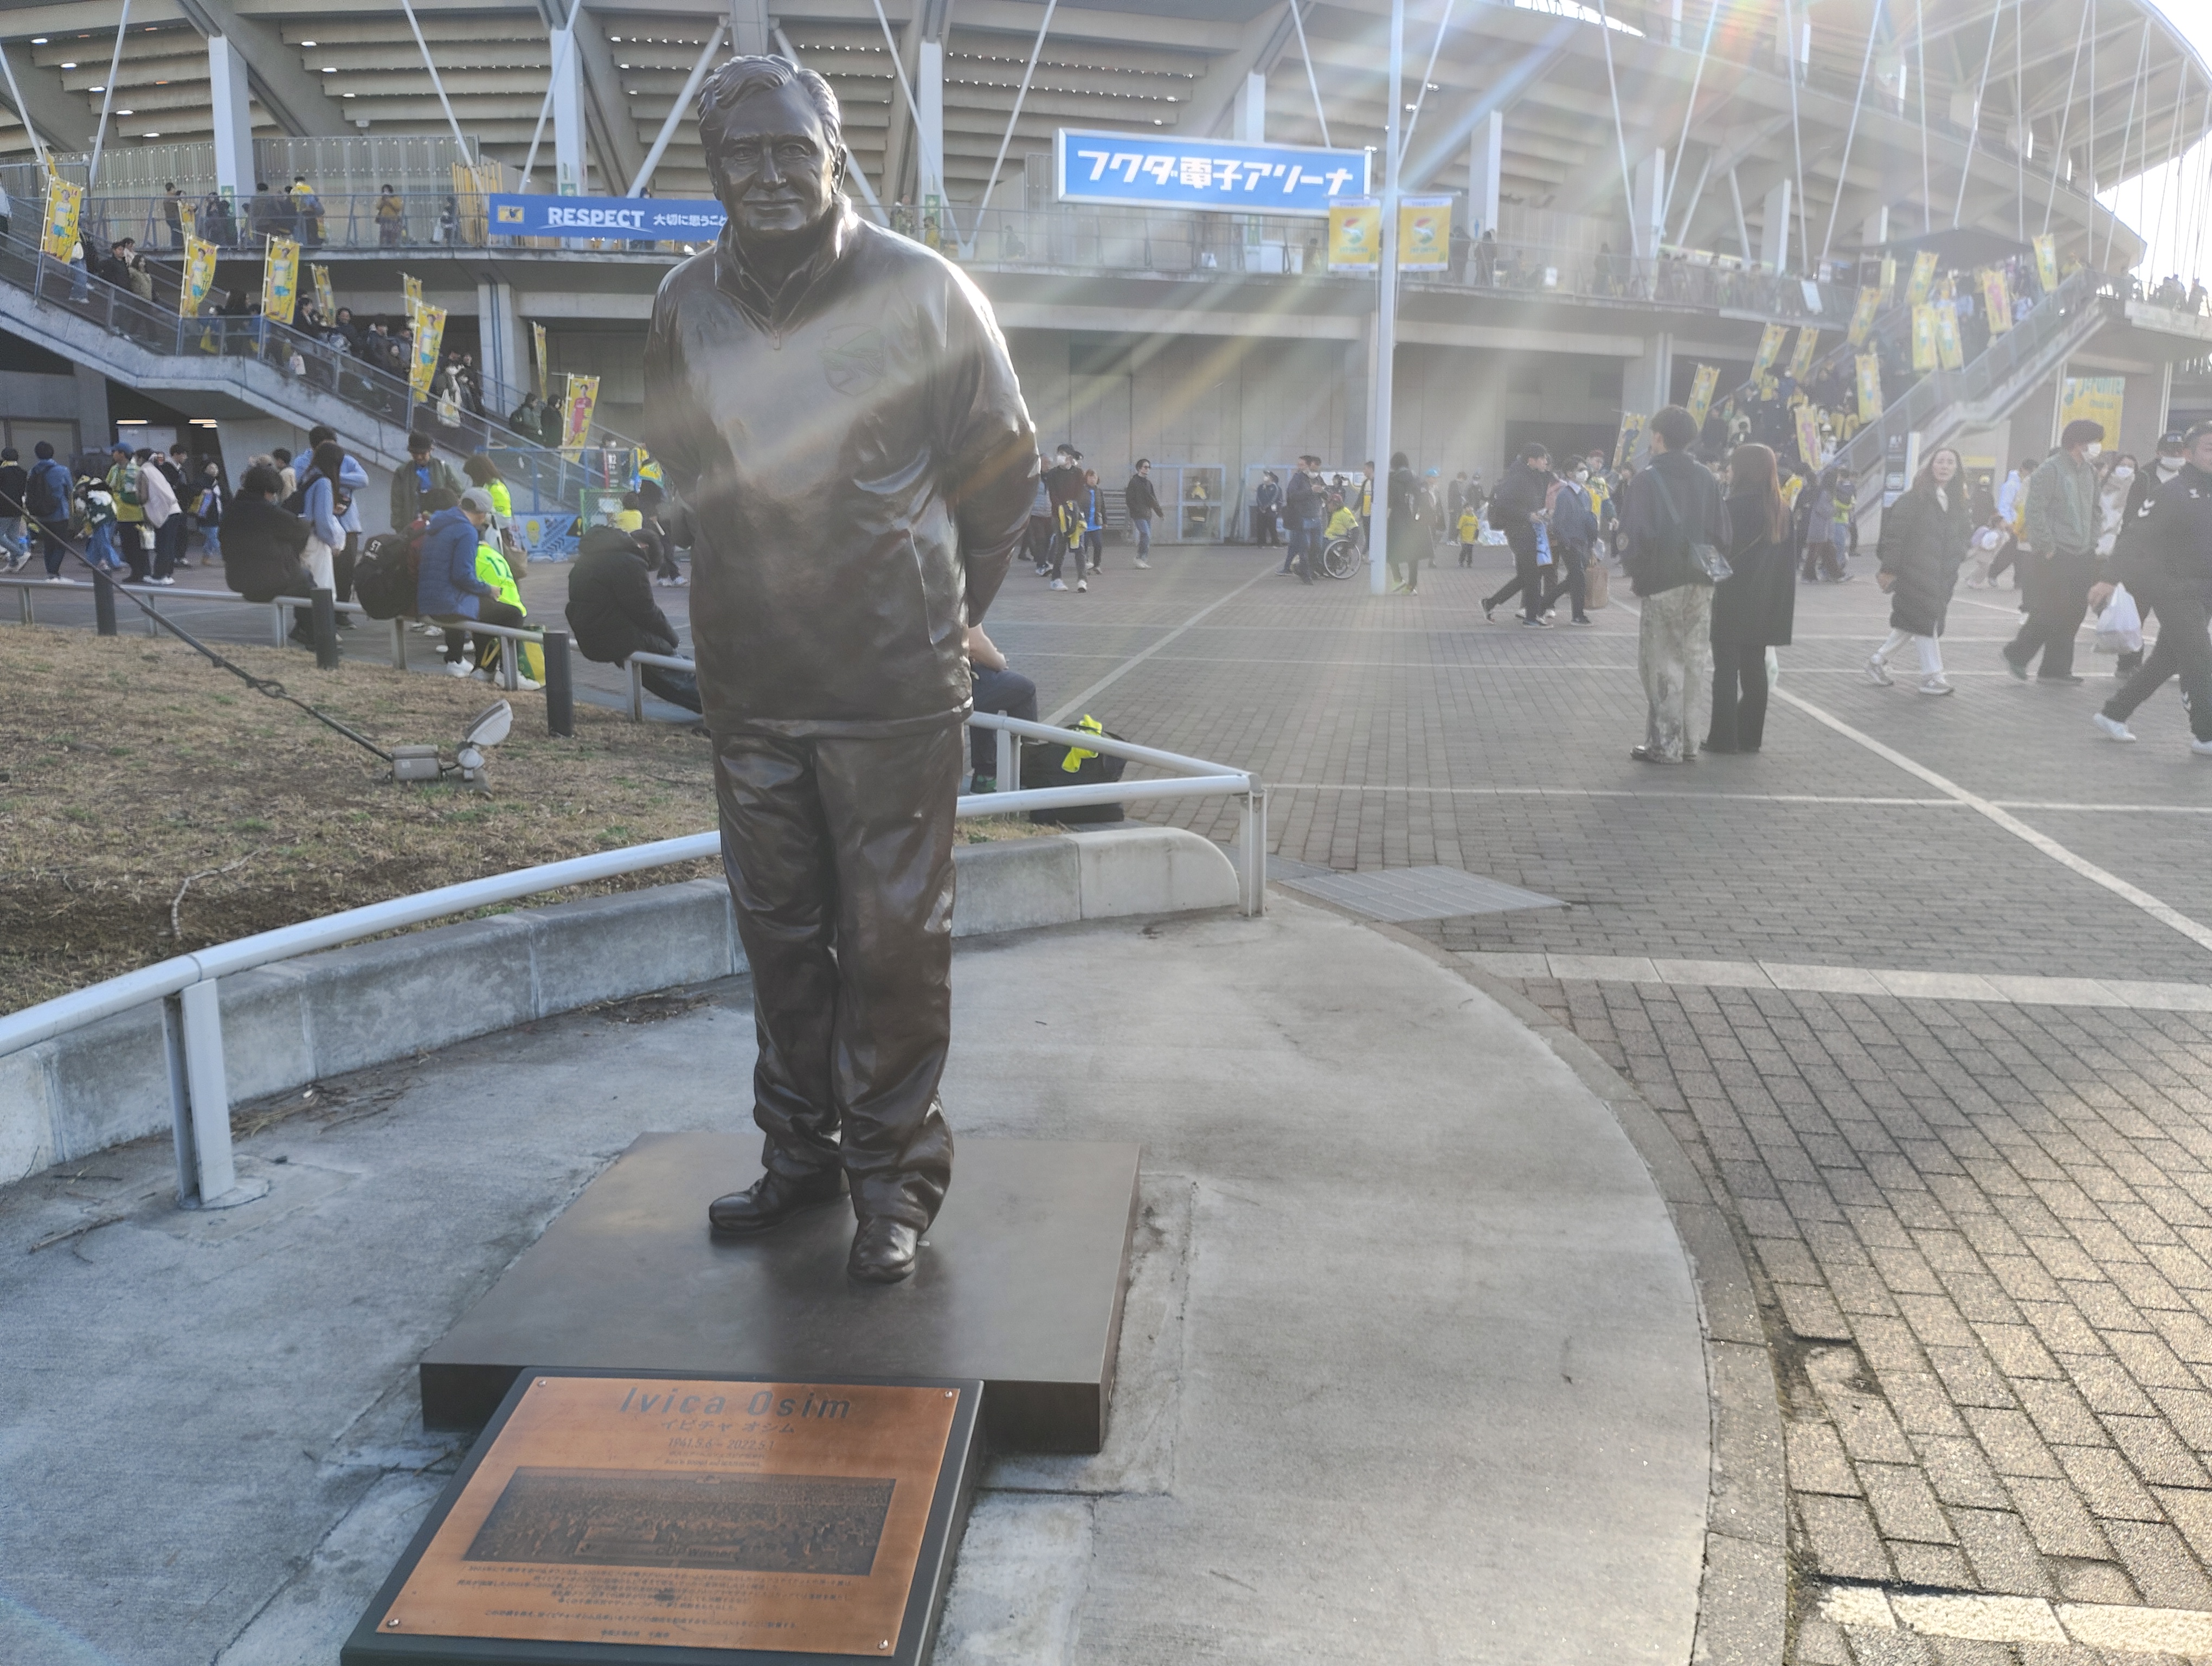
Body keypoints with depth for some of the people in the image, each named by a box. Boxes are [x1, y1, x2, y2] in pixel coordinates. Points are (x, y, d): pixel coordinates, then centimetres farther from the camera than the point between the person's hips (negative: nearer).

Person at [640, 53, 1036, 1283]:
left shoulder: (922, 290, -5)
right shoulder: (689, 305, 6)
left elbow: (1004, 462, 5)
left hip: (896, 684, -4)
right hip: (750, 681, 4)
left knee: (894, 937, 0)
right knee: (780, 929, 12)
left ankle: (894, 1173, 14)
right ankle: (801, 1151, 28)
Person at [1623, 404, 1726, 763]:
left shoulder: (1647, 481, -9)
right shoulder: (1707, 479, 7)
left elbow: (1635, 533, -13)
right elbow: (1722, 532, 6)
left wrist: (1635, 573, 1)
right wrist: (1709, 566, 16)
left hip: (1662, 584, -5)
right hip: (1701, 584, 5)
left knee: (1663, 664, 1)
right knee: (1695, 660, 11)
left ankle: (1664, 745, 1)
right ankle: (1688, 741, 17)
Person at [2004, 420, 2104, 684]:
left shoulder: (2090, 472, 14)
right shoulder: (2050, 469, -10)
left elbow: (2094, 511, 21)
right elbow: (2036, 511, -15)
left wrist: (2092, 544, 12)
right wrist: (2047, 547, -16)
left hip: (2082, 557, 8)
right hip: (2054, 557, -8)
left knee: (2072, 615, 6)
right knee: (2050, 614, -8)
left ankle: (2055, 669, 12)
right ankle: (2016, 655, 10)